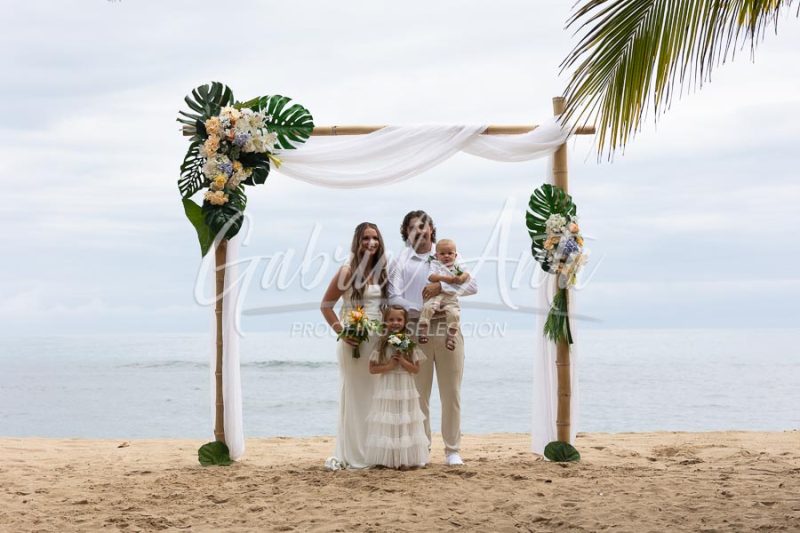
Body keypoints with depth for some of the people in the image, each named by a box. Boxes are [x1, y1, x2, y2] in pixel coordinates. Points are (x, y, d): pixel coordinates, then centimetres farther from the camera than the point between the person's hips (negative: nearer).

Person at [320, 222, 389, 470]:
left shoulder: (382, 271, 10)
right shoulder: (348, 271, -5)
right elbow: (326, 305, -4)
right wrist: (341, 332, -13)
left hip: (379, 340, 5)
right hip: (354, 340, -5)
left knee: (376, 397, 7)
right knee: (354, 396, 0)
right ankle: (352, 455, 7)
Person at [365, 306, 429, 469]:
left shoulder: (409, 343, 2)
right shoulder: (381, 343, 0)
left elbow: (416, 369, 1)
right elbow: (372, 368, -2)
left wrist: (403, 361, -14)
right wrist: (388, 366, -15)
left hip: (405, 389, 1)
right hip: (386, 389, -1)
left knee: (405, 423, 2)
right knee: (387, 423, -1)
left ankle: (405, 459, 6)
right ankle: (386, 459, 3)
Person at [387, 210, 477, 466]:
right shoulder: (400, 262, 8)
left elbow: (472, 285, 1)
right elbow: (393, 297, -5)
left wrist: (441, 286, -13)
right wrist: (422, 311, -17)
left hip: (448, 330, 1)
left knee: (451, 393, 2)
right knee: (419, 394, 2)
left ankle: (453, 450, 9)